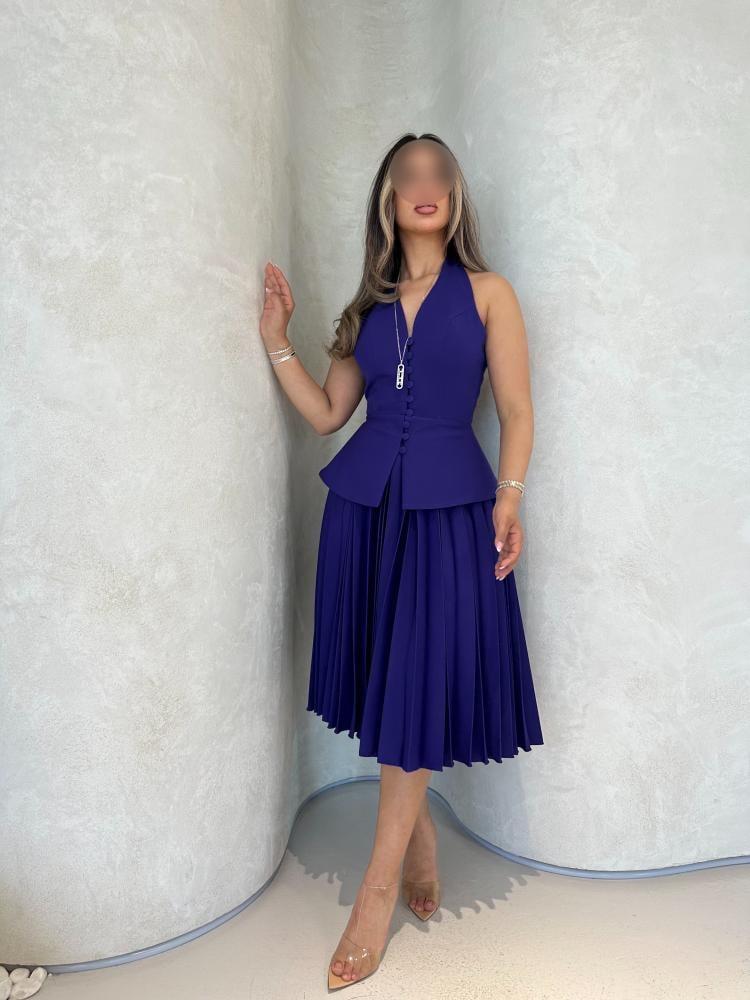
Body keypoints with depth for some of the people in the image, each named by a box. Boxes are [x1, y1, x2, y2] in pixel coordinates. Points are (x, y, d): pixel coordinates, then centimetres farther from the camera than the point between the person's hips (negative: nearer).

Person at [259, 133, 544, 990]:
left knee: (420, 683, -1)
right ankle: (419, 836, 30)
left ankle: (380, 883, 13)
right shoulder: (370, 304, 13)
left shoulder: (487, 293, 4)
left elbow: (516, 412, -1)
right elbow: (326, 413, 10)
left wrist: (509, 496, -15)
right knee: (386, 681, 8)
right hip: (364, 501, 4)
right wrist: (275, 341, 3)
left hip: (449, 507, -3)